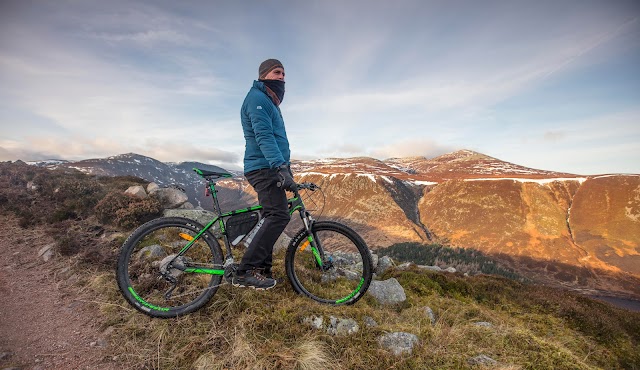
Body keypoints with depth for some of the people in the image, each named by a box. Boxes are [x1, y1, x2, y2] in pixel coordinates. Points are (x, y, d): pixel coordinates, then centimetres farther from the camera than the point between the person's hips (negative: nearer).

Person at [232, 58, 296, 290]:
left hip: (271, 169, 10)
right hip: (263, 168, -10)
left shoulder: (270, 102, 27)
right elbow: (263, 136, -20)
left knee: (272, 218, 8)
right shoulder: (257, 98, -5)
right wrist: (281, 167, -32)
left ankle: (262, 270, 15)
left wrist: (285, 169, 25)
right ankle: (244, 272, -14)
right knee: (279, 216, -19)